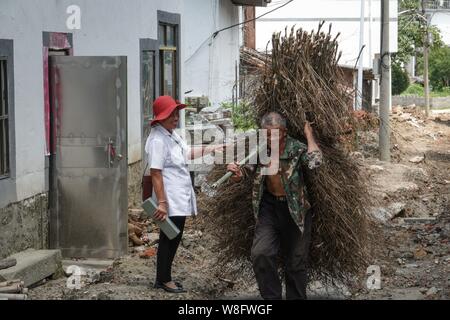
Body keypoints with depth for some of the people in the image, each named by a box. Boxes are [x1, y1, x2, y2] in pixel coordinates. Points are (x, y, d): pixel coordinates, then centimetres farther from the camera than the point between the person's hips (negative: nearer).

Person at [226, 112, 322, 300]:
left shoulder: (296, 148, -15)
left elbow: (315, 162, -34)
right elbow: (241, 176, 0)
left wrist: (309, 135, -22)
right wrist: (237, 173, -24)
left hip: (295, 209, -2)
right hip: (269, 206, 3)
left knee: (295, 261, 8)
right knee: (260, 254, -13)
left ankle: (296, 297, 27)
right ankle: (271, 297, 5)